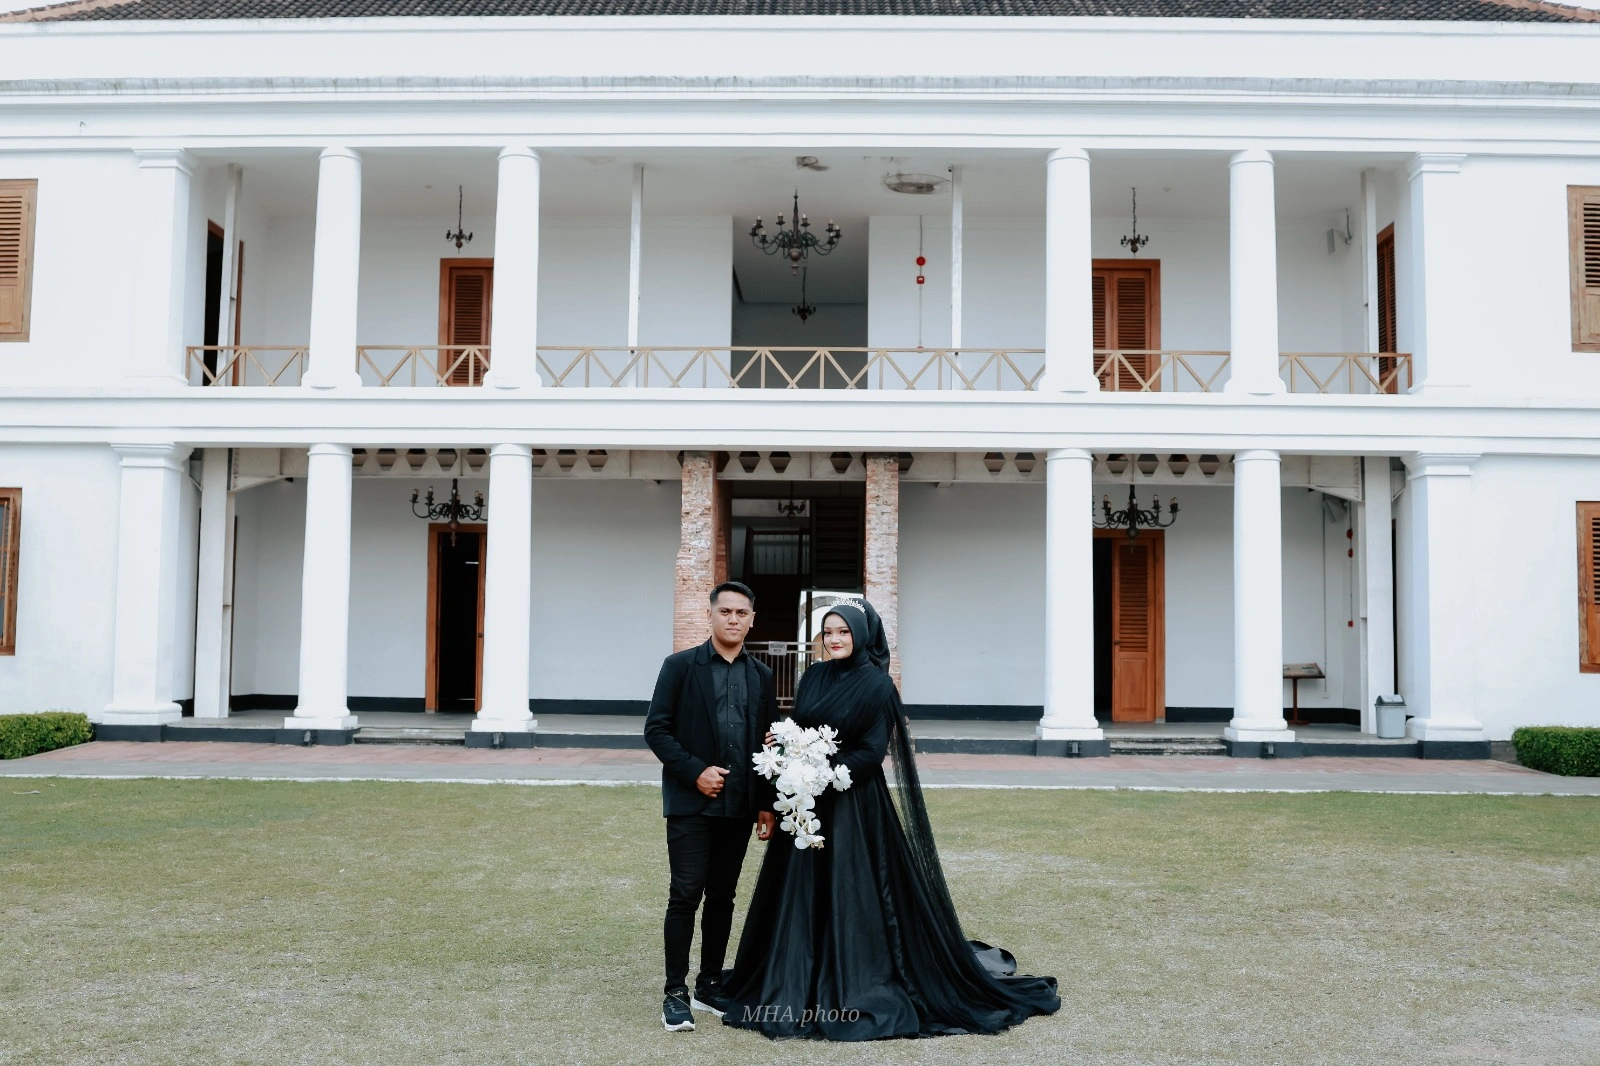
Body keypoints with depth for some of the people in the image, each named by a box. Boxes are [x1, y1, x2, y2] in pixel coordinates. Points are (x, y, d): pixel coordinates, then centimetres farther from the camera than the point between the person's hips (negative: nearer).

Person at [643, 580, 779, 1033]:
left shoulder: (762, 676, 10)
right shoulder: (680, 666, -1)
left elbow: (769, 741, 11)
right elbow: (656, 729, -5)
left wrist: (766, 804, 6)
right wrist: (695, 772, -14)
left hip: (740, 806, 4)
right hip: (691, 803, -4)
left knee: (722, 897, 10)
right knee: (686, 895, -4)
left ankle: (710, 985, 20)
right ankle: (676, 992, 4)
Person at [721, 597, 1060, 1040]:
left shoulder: (877, 684, -9)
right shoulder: (813, 677, 9)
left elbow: (871, 752, -13)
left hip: (853, 805, -6)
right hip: (809, 803, 6)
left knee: (852, 899, -2)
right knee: (802, 895, 9)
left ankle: (856, 991, 7)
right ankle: (797, 987, 19)